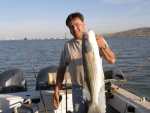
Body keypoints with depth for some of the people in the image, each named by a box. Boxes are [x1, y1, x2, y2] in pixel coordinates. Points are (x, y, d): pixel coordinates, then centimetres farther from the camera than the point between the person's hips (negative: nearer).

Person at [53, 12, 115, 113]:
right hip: (77, 90, 3)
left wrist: (103, 46, -30)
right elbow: (62, 69, 8)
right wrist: (56, 91, 3)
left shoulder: (97, 40, -2)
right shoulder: (68, 46, 6)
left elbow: (112, 60, -11)